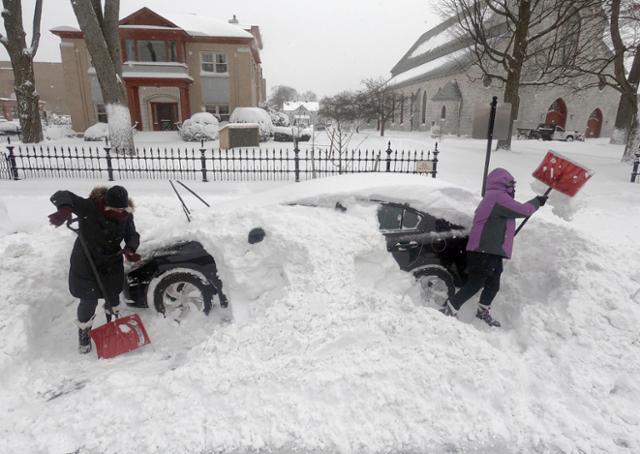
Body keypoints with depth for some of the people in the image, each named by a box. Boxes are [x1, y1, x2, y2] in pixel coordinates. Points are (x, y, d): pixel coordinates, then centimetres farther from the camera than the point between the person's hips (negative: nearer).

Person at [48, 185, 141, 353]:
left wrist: (130, 249, -27)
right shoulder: (89, 208, -26)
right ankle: (84, 334, 32)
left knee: (113, 297, 18)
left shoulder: (126, 215, -13)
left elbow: (132, 235, -5)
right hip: (85, 265, -3)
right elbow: (62, 195, -32)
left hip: (112, 264, 4)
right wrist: (65, 209, -55)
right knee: (89, 302, 4)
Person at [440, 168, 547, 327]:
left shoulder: (492, 196, 21)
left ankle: (483, 312, 33)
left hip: (492, 251, 11)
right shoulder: (498, 196, -12)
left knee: (493, 284, 18)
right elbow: (523, 210, -12)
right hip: (485, 250, -11)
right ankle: (448, 310, -7)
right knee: (475, 284, -10)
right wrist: (536, 202, 5)